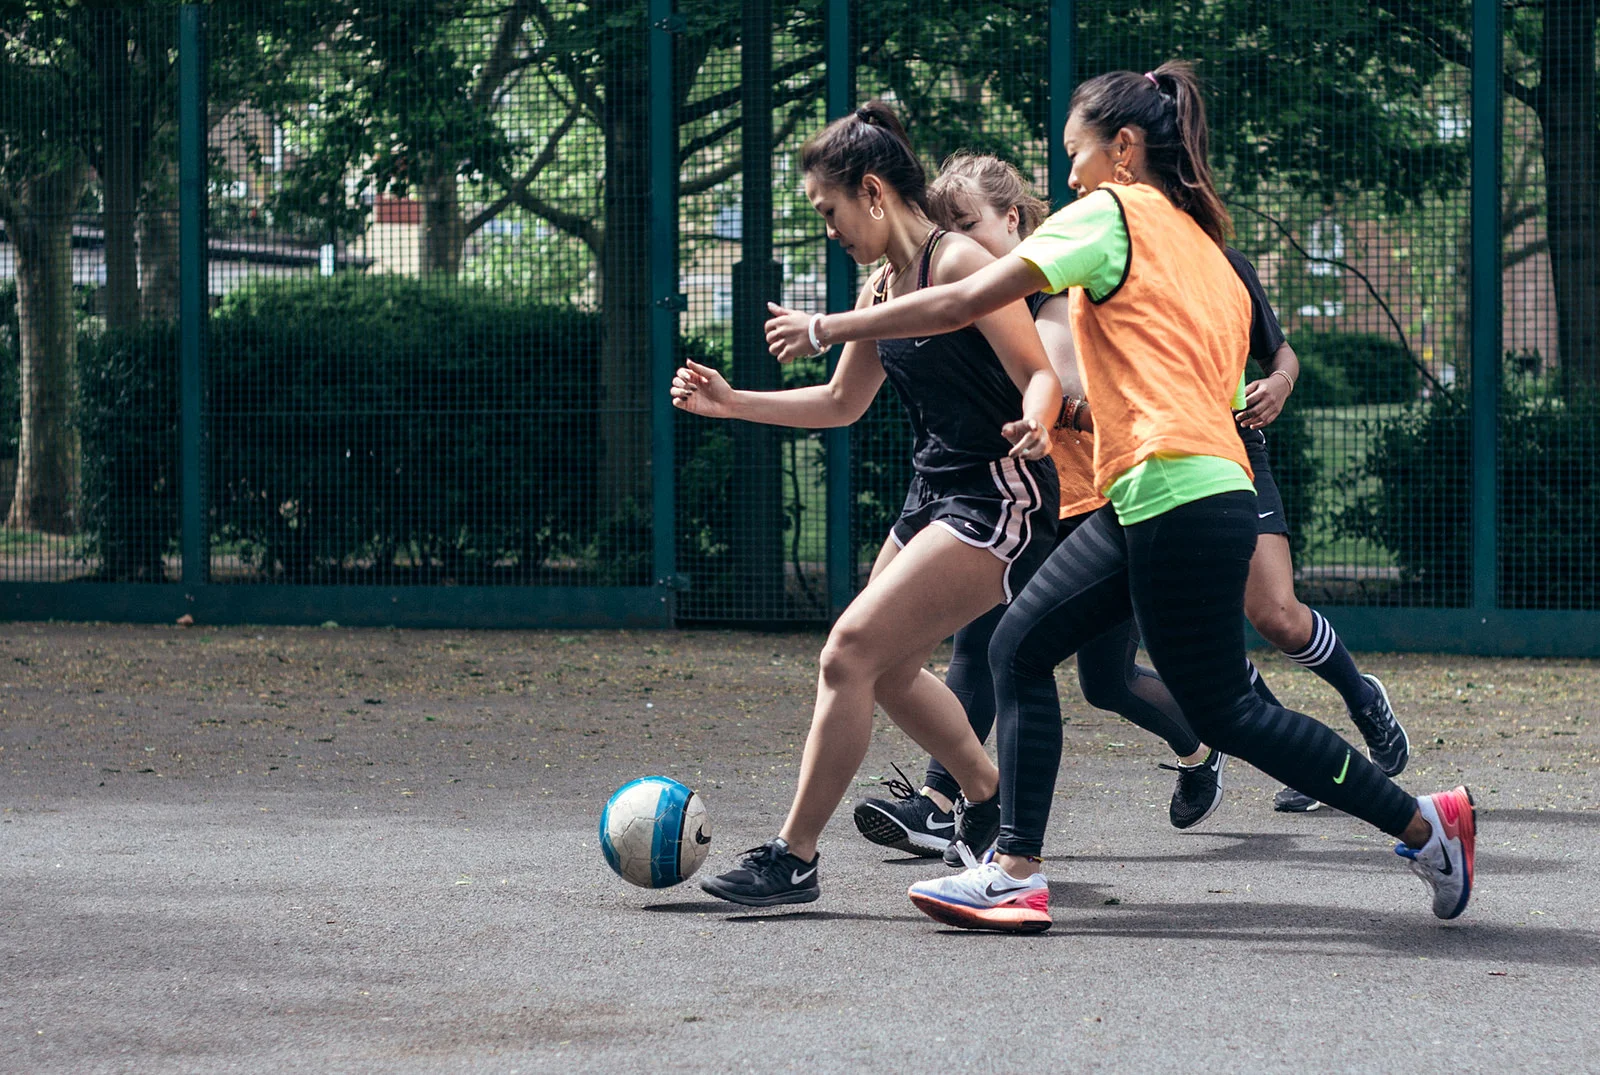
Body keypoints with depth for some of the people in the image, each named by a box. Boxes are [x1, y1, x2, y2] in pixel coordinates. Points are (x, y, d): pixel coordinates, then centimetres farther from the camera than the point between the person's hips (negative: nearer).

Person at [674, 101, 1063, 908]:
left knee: (850, 650, -14)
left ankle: (793, 858, -8)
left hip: (996, 502, -10)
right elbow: (842, 403, 24)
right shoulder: (880, 289, 12)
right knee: (888, 669, 18)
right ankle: (990, 806, 37)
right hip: (934, 498, 10)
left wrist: (1031, 427, -39)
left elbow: (1041, 373, -17)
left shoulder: (958, 263, -14)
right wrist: (732, 404, 16)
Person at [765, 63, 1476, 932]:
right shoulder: (1206, 249, 23)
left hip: (1176, 496, -10)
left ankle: (1423, 824, 6)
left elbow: (963, 304, -7)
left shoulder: (1112, 213, -2)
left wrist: (826, 328, 0)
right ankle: (1015, 875, 4)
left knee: (1225, 713, -3)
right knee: (1020, 648, 8)